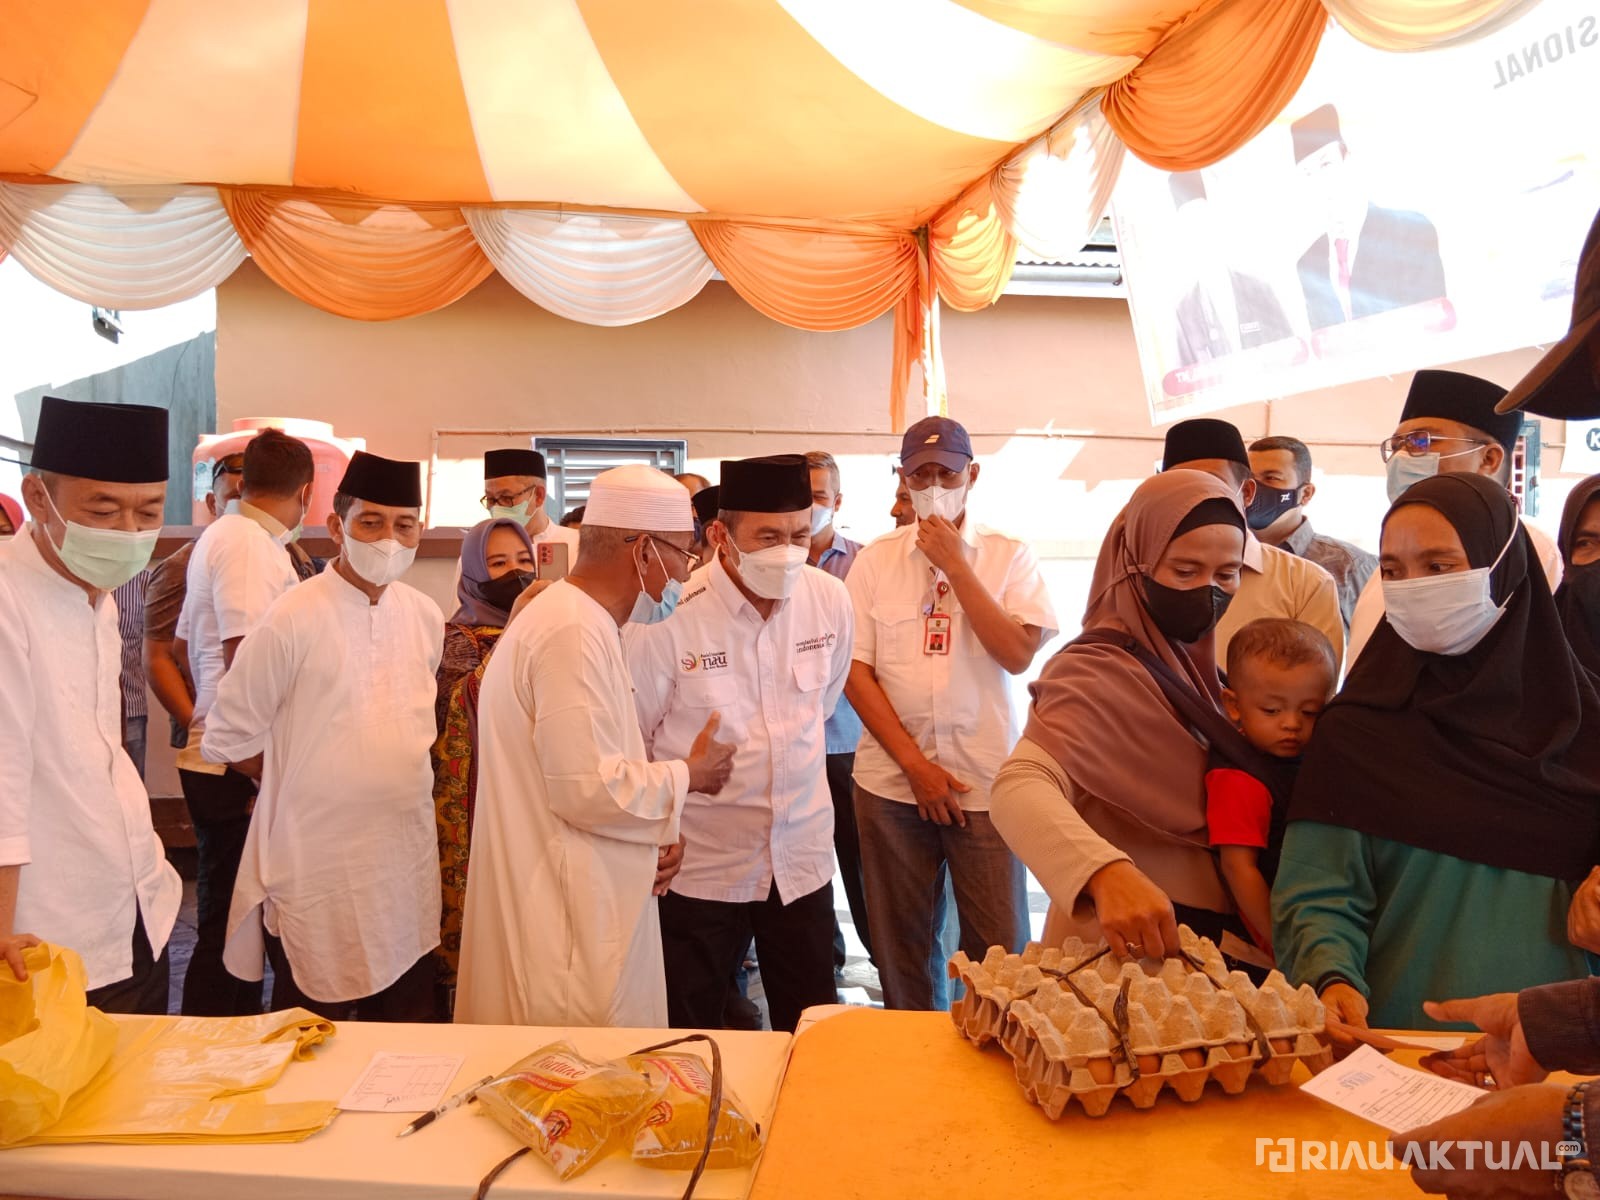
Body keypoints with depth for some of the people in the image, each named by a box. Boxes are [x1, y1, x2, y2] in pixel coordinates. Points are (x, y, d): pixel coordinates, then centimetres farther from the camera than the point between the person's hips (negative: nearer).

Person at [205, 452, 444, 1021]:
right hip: (318, 869, -5)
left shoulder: (425, 616, 4)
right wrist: (308, 782, 1)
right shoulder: (294, 618, -12)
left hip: (407, 861, 5)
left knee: (410, 1025, 16)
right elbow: (230, 738, -5)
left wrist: (389, 779, 8)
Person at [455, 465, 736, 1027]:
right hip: (569, 928, -10)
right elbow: (588, 787, -25)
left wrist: (658, 832, 3)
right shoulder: (574, 633, -20)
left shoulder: (581, 620, 13)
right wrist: (687, 776, -9)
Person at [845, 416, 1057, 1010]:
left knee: (999, 948, 4)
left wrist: (956, 564, -13)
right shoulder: (875, 559, 4)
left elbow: (1019, 653, -12)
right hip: (891, 781, 1)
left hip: (986, 782, -1)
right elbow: (856, 671, -2)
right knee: (899, 944, 13)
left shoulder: (1009, 556, 2)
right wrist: (915, 764, -8)